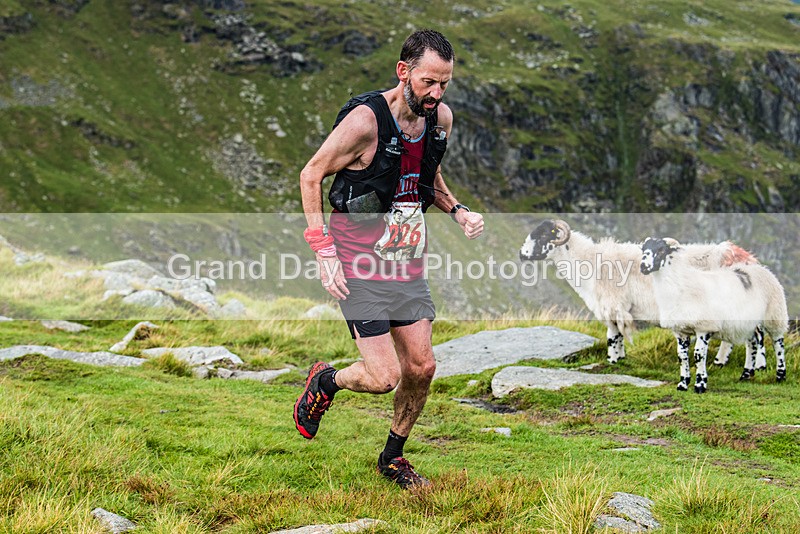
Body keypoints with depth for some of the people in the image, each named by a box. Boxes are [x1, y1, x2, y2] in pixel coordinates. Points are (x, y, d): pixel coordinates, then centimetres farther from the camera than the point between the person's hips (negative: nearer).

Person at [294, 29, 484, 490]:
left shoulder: (442, 118, 0)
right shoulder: (365, 120, -20)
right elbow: (311, 176, -10)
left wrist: (458, 210, 2)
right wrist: (324, 252, -15)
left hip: (409, 264, 6)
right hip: (361, 267, -6)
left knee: (421, 368, 5)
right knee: (385, 377, -10)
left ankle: (394, 456, 28)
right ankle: (325, 382, 23)